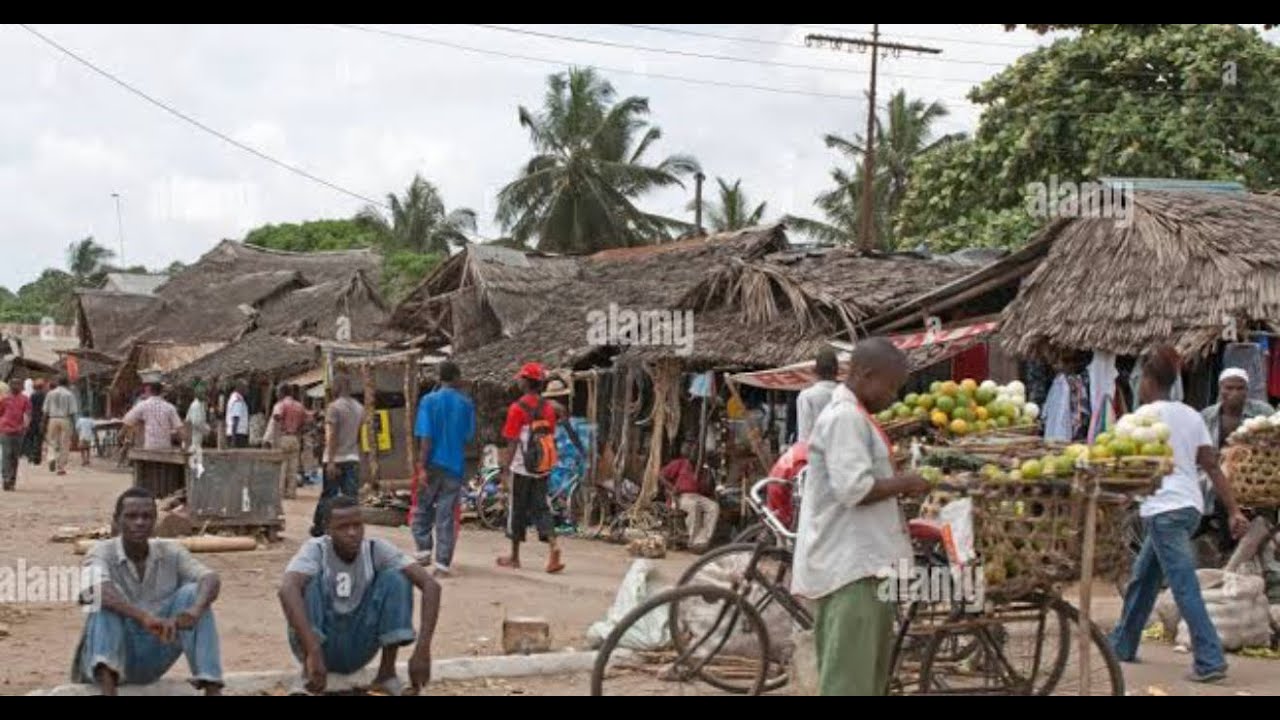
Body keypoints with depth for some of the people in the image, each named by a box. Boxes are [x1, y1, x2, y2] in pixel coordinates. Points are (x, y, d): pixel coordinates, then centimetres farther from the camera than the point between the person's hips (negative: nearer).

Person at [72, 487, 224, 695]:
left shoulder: (170, 552, -2)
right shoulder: (101, 554, -11)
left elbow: (211, 579, -20)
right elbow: (98, 590, -35)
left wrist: (195, 610, -43)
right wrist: (144, 617, -51)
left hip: (153, 659, 3)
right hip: (111, 656, -3)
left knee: (192, 592, -17)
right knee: (106, 600, -28)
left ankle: (212, 691, -28)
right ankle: (107, 691, -47)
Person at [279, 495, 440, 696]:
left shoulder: (376, 549, -10)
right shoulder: (316, 550, -17)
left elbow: (431, 585, -20)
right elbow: (287, 590, -38)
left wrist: (423, 650, -33)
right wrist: (313, 653, -51)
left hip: (359, 648, 2)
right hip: (321, 645, -2)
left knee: (396, 577, -17)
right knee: (309, 579, -26)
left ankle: (387, 671, -13)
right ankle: (308, 673, -23)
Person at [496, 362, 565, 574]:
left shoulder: (518, 408, -11)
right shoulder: (548, 409, 6)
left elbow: (512, 443, -13)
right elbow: (551, 439, 10)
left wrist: (505, 470, -8)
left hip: (521, 469, -5)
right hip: (542, 469, 5)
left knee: (517, 511, 7)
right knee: (540, 508, 7)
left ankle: (514, 557, 17)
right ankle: (552, 544, -15)